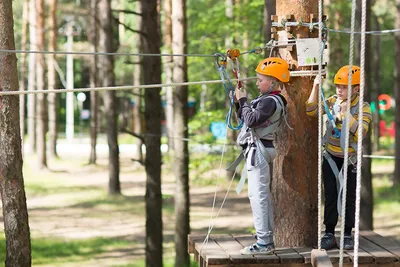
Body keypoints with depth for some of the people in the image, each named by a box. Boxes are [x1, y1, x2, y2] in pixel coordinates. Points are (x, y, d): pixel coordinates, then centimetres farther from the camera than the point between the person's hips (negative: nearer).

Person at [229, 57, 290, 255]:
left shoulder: (271, 101, -16)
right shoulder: (267, 99, 16)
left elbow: (252, 120, -23)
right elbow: (245, 118, 21)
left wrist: (243, 101, -11)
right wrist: (239, 102, 9)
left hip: (258, 150, -11)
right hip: (258, 149, 11)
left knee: (257, 195, -11)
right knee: (263, 195, 13)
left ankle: (264, 242, -13)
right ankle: (267, 240, 19)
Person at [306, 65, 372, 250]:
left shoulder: (363, 108, -12)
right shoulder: (332, 102, -2)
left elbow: (360, 133, -25)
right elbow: (311, 111, -13)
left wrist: (346, 113, -26)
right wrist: (315, 88, -20)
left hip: (350, 160, -3)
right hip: (331, 157, 3)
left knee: (348, 198, 4)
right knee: (330, 197, 4)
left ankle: (347, 235, 11)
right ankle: (329, 234, 8)